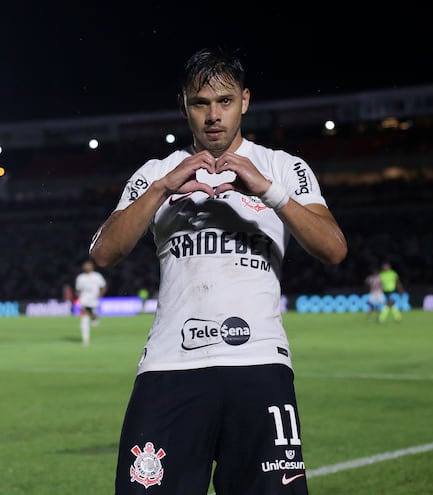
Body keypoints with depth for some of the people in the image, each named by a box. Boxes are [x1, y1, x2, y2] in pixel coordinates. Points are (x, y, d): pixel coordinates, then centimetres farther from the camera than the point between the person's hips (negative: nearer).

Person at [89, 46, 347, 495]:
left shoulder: (284, 168, 11)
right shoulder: (155, 174, 15)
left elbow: (334, 250, -3)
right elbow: (104, 253, 2)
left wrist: (268, 190, -13)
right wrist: (163, 188, -9)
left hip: (260, 363, -1)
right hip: (170, 368, 1)